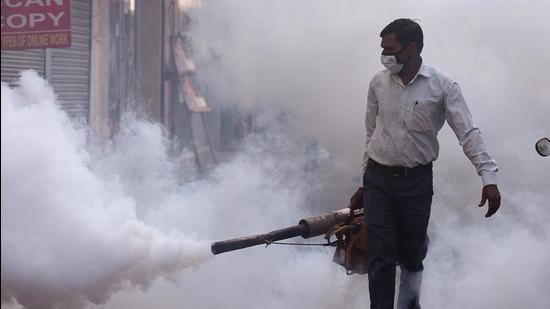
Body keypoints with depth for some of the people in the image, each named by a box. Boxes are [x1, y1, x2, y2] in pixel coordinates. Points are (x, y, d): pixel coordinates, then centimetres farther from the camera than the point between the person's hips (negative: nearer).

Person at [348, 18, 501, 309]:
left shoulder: (443, 85, -10)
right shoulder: (378, 82, 0)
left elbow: (468, 133, -13)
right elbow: (371, 134, 9)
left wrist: (489, 178, -24)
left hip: (416, 181, -1)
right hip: (378, 179, 2)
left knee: (411, 252, 13)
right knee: (380, 258, -2)